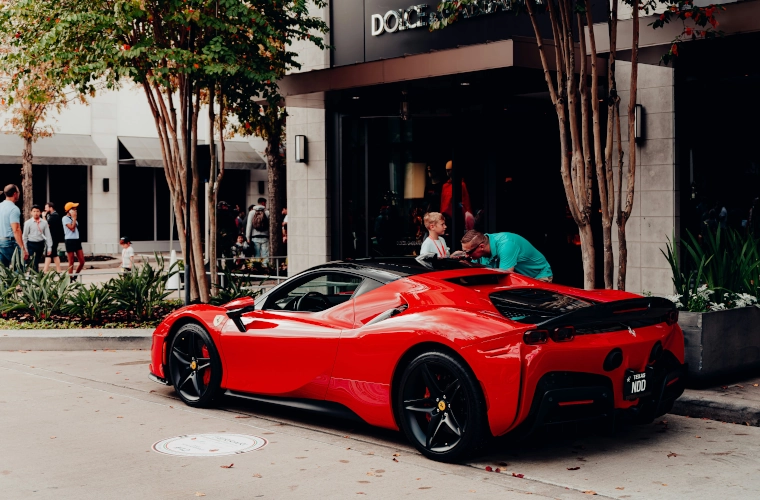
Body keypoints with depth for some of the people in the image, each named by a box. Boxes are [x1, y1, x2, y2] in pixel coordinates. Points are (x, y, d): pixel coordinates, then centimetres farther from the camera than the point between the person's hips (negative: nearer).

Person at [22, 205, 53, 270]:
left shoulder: (44, 222, 2)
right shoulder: (28, 223, -3)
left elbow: (48, 235, 4)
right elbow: (25, 236, 1)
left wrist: (49, 247, 1)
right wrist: (25, 249, 0)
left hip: (40, 244, 3)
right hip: (31, 244, -3)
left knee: (37, 262, 12)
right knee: (31, 263, -9)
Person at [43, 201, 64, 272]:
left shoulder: (53, 216, -14)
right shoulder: (55, 215, 17)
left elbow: (47, 225, -20)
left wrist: (44, 217, -11)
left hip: (53, 238, -10)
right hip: (54, 238, 10)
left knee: (49, 254, -12)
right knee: (54, 254, 13)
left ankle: (44, 271, -15)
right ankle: (58, 270, 15)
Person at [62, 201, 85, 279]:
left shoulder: (73, 219, 16)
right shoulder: (65, 218, -7)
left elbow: (75, 229, 12)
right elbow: (72, 228, -16)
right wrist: (74, 218, -11)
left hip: (77, 240, 8)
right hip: (70, 240, -8)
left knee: (82, 261, 3)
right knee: (71, 262, -2)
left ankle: (75, 277, 19)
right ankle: (71, 279, 6)